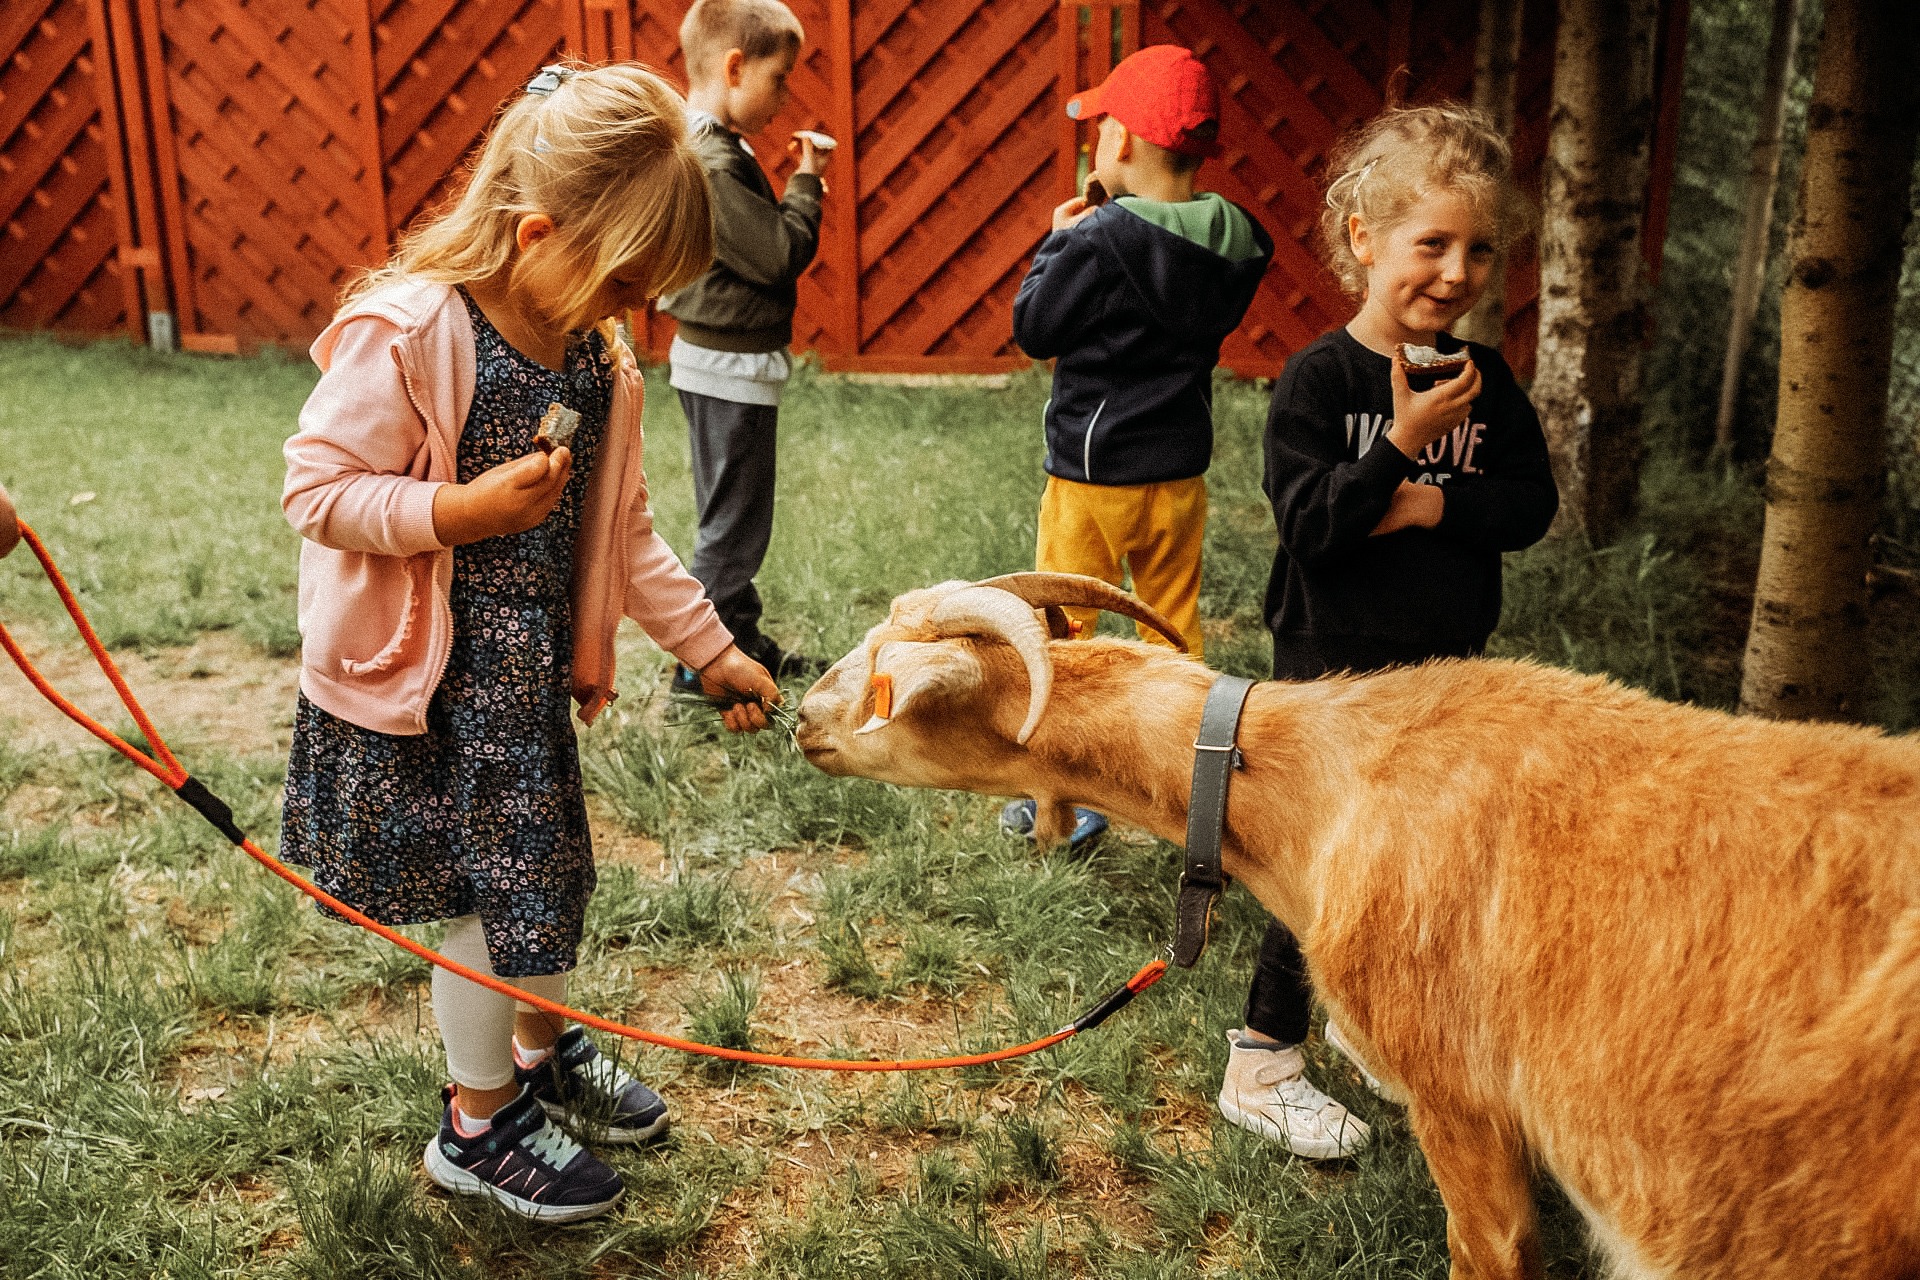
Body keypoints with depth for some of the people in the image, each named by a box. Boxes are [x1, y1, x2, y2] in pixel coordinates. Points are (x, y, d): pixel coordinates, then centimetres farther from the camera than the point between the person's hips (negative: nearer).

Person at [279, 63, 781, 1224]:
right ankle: (481, 1125, 26)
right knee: (496, 892, 3)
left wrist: (715, 650, 8)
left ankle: (544, 1052, 45)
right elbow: (318, 491, -18)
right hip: (422, 681, -7)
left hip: (529, 666, 7)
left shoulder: (599, 359, 2)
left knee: (552, 871, 19)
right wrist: (462, 512, -30)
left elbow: (625, 532, 9)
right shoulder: (405, 333, -21)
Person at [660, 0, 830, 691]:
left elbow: (758, 242, 15)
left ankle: (742, 640, 33)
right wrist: (806, 183, -9)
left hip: (713, 356, 11)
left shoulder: (705, 147, 10)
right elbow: (780, 255, -22)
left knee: (734, 515, 20)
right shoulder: (711, 164, -23)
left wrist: (795, 185, 4)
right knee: (733, 521, 1)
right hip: (732, 366, -11)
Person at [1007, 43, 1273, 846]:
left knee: (1064, 631, 7)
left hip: (1091, 471, -6)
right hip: (1180, 470, 6)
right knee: (1174, 629, 18)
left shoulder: (1099, 242, -20)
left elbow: (1033, 329, -10)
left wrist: (1059, 241, 3)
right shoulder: (1231, 244, -2)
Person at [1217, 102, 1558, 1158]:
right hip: (1333, 674, -6)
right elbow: (1309, 523, -21)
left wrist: (1439, 505, -17)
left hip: (1444, 673, 6)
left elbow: (1532, 504, -1)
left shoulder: (1485, 381, 2)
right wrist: (1403, 446, -28)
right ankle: (1261, 1068, 15)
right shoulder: (1319, 378, -14)